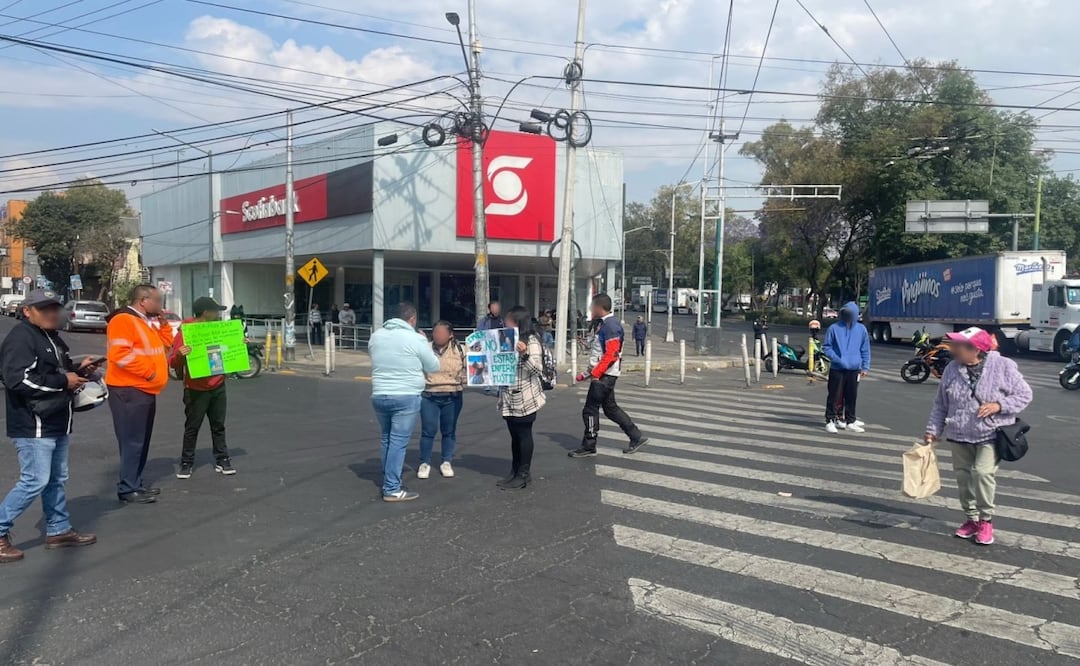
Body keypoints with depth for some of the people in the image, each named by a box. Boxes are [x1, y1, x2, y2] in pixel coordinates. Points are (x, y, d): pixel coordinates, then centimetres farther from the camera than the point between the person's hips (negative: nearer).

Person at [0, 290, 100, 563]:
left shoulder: (51, 337, 17)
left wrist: (78, 369, 8)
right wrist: (64, 381, -21)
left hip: (56, 423, 10)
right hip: (33, 426, -10)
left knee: (57, 479, 15)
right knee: (35, 481, -9)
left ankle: (59, 530, 25)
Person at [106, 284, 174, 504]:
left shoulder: (146, 322, 17)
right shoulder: (123, 320, -15)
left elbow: (166, 343, 24)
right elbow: (119, 354, -26)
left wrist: (163, 323, 9)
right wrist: (148, 371, -21)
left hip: (145, 391, 10)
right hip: (129, 391, -10)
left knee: (142, 441, 14)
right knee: (132, 442, -8)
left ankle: (135, 485, 22)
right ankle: (128, 489, -3)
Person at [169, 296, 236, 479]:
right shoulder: (185, 332, -13)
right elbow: (173, 363, -14)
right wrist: (179, 354, -35)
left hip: (218, 387, 5)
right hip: (196, 390, -5)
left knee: (218, 426, 10)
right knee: (192, 427, 2)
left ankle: (222, 460, 16)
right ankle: (186, 463, 11)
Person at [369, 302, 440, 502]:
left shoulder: (376, 336, 7)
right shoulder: (416, 339, -10)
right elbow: (434, 367, 1)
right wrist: (425, 343, 13)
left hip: (379, 396, 6)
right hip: (406, 398, -6)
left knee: (387, 440, 20)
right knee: (398, 442, -2)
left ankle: (388, 482, 30)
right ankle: (392, 489, -1)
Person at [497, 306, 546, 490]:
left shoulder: (532, 341, -12)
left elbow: (537, 369, -17)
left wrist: (524, 354, -31)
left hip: (525, 398, -8)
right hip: (509, 398, 8)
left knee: (524, 435, 0)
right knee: (514, 436, 13)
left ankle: (524, 474, 8)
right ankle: (515, 472, 21)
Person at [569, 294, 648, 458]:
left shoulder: (610, 325, -17)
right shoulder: (605, 324, 15)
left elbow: (611, 354, -23)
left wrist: (595, 373, -21)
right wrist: (587, 373, 18)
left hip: (604, 376, -10)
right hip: (602, 374, 10)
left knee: (590, 409, -3)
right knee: (610, 408, 14)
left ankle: (588, 447, 7)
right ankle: (637, 437, 20)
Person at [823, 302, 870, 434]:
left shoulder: (861, 329, 5)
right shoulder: (834, 328, -3)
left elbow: (865, 350, 10)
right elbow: (826, 347, 1)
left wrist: (865, 367, 5)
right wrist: (836, 359, -13)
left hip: (854, 370, 3)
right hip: (837, 369, -3)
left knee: (851, 397, 9)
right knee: (834, 395, -2)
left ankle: (850, 422, 20)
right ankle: (830, 421, 4)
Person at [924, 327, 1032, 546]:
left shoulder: (1003, 366, -11)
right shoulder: (952, 369, -1)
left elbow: (1024, 394, -4)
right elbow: (940, 404, 7)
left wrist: (999, 405, -19)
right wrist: (933, 430, 3)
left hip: (991, 435, -4)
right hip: (959, 436, 4)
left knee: (983, 473, -18)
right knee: (963, 477, 8)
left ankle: (986, 520, 2)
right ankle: (971, 518, 26)